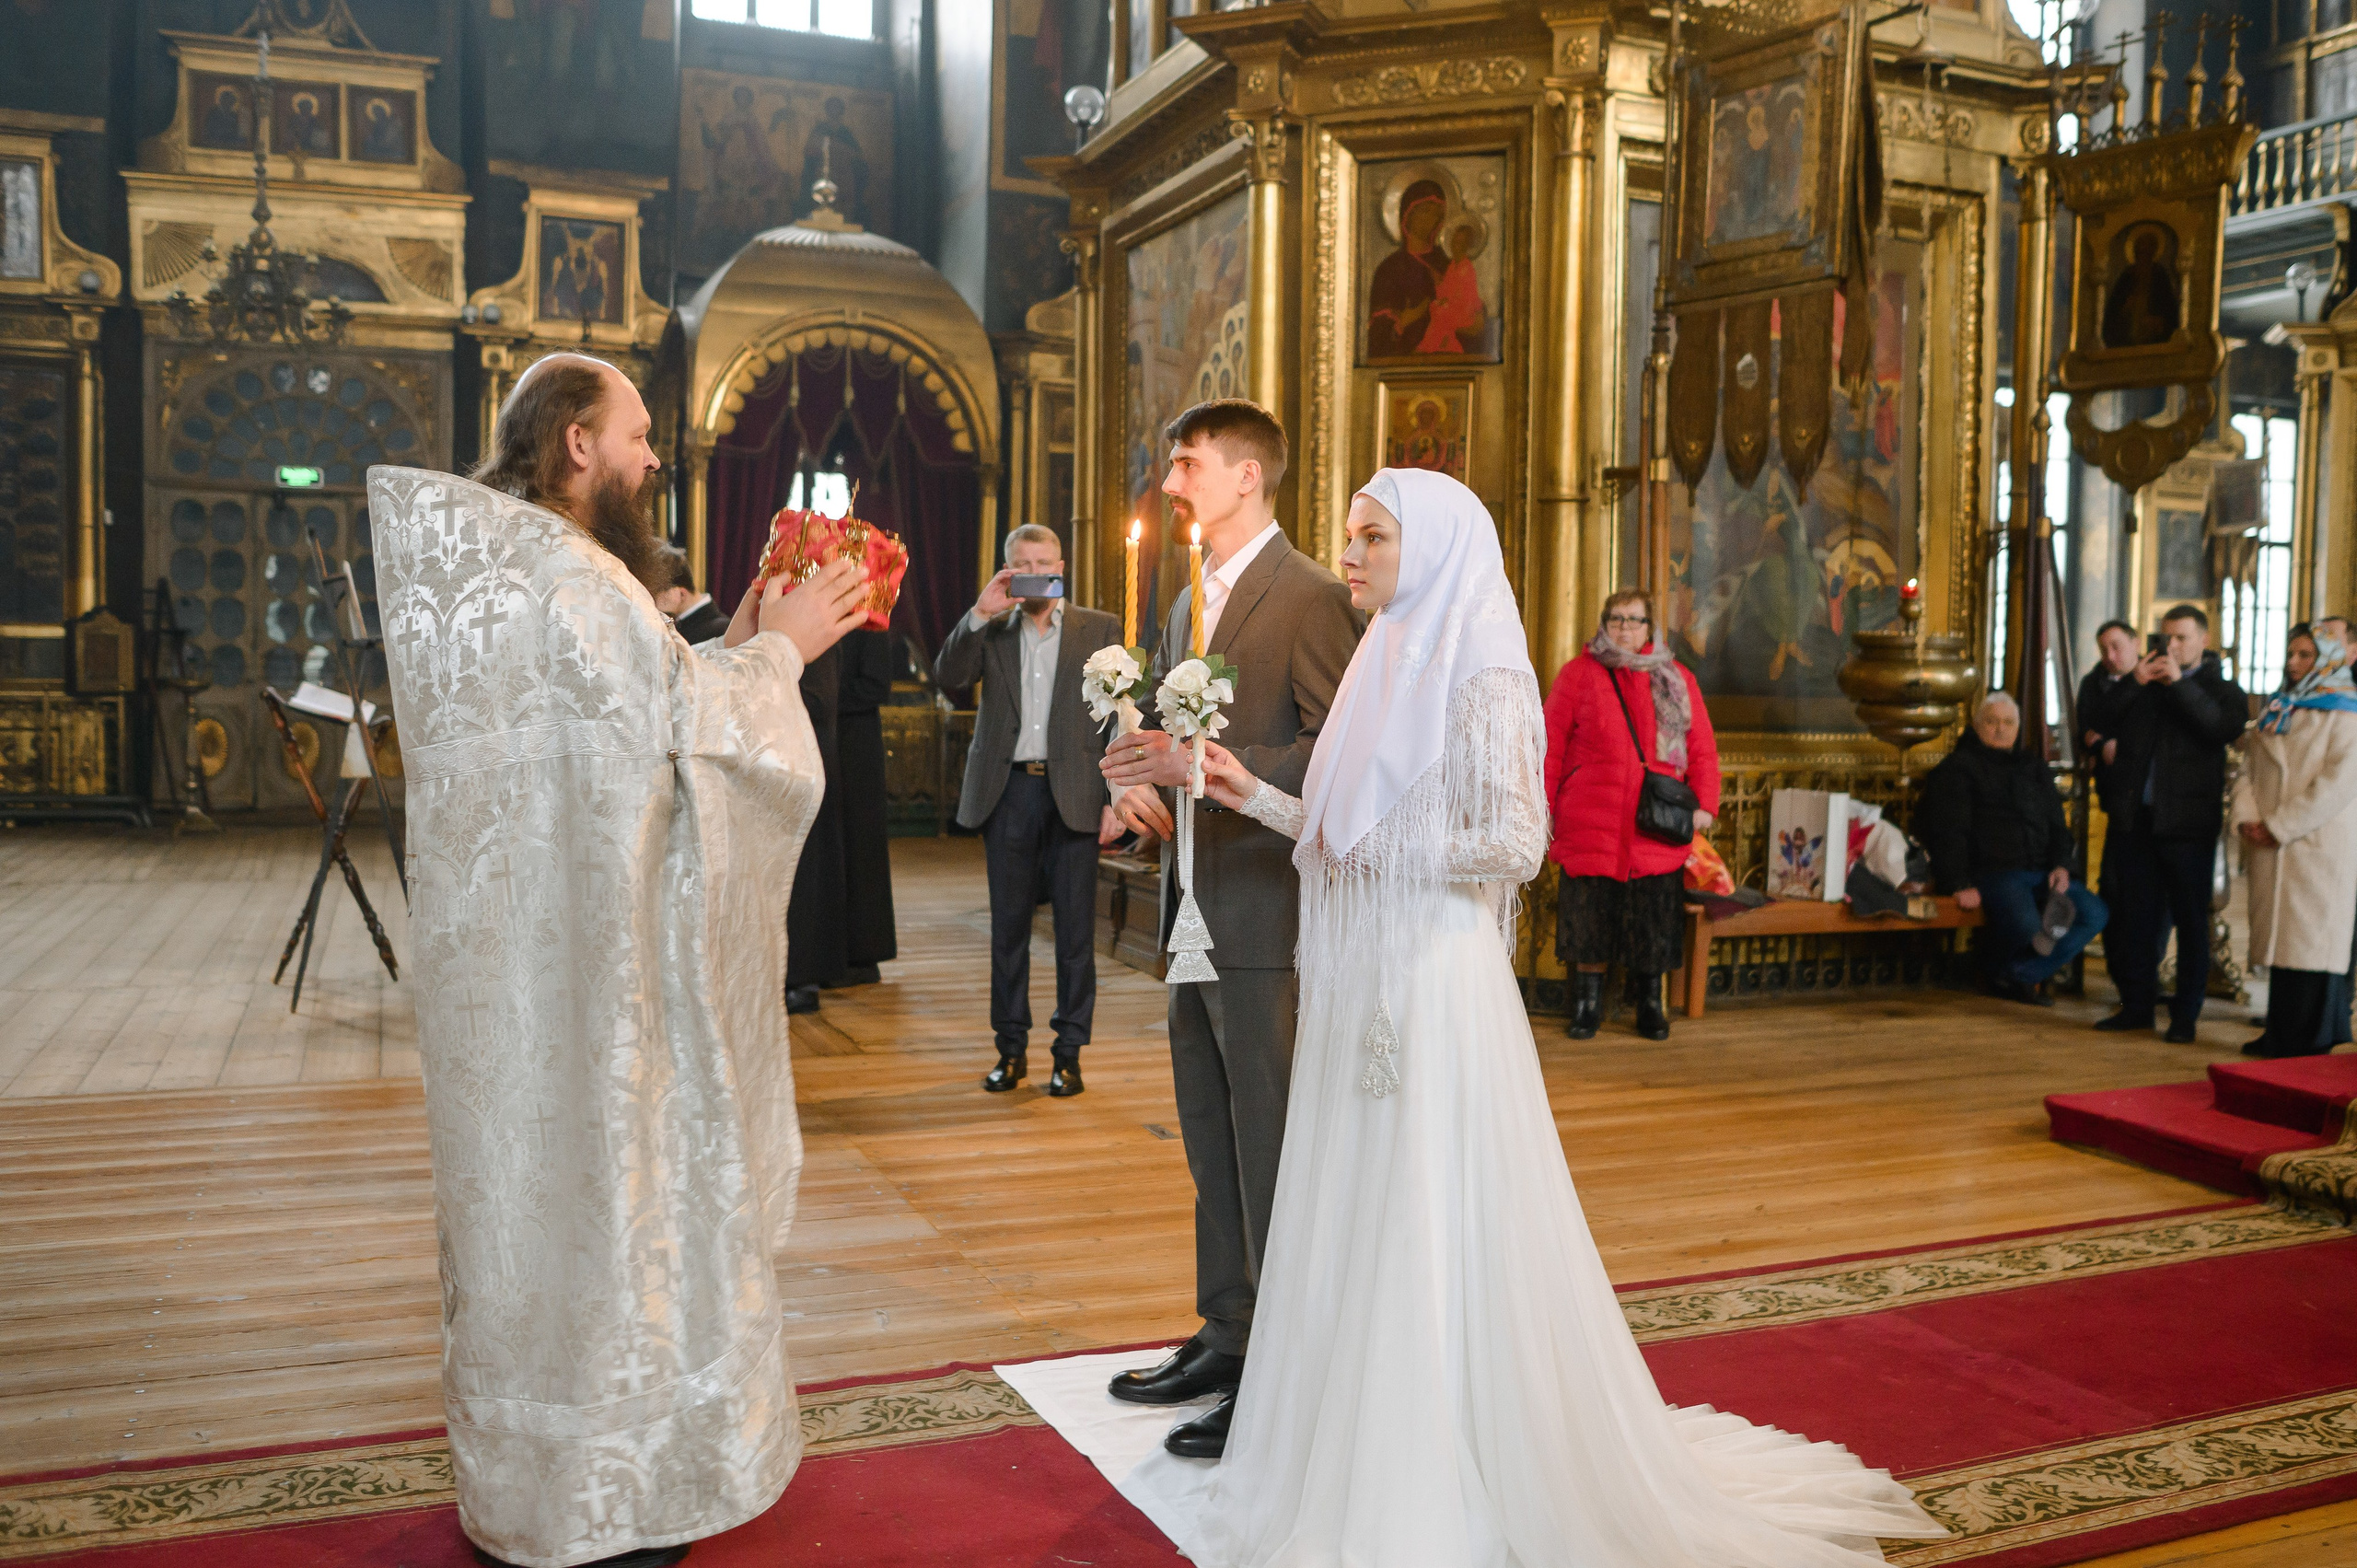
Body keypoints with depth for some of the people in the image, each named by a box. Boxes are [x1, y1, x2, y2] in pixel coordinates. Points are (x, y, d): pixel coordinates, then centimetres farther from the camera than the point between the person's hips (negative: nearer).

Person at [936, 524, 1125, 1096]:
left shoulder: (1100, 630, 5)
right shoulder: (991, 630, 10)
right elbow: (946, 677, -5)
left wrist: (1116, 799, -5)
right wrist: (980, 612, -14)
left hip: (1074, 794, -2)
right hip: (1007, 791, 2)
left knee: (1076, 929, 1)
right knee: (1008, 926, 8)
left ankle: (1069, 1053, 11)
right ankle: (1011, 1049, 19)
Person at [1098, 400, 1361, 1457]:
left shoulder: (1312, 599, -11)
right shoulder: (1189, 604, 17)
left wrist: (1200, 764, -23)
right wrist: (1140, 782, 3)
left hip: (1269, 916, -9)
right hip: (1196, 913, 9)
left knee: (1274, 1159, -1)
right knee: (1213, 1150, 17)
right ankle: (1226, 1338, 31)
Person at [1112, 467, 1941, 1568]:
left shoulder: (1480, 674, -11)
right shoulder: (1387, 663, 13)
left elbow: (1512, 842, -18)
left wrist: (1369, 850, -12)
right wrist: (1257, 797, 7)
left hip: (1430, 986, -8)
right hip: (1355, 989, 8)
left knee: (1431, 1228, 1)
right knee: (1352, 1225, 13)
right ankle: (1355, 1447, 28)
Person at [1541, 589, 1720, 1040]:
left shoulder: (1677, 680, 12)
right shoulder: (1578, 674, 5)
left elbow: (1702, 748, 11)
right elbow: (1551, 745, 3)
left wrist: (1705, 803, 0)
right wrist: (1544, 807, -1)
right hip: (1591, 824, -2)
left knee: (1653, 915, 5)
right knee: (1588, 912, 1)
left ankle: (1650, 1003, 20)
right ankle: (1588, 1003, 15)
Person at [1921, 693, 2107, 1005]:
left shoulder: (2034, 769, 24)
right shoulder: (1958, 767, 4)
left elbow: (2057, 824, 24)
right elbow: (1947, 832, -5)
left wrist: (2060, 865, 3)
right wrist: (1960, 885, -16)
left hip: (2040, 873, 7)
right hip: (1991, 872, -7)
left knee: (2094, 913, -14)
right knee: (2025, 925, -35)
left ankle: (2017, 974, -5)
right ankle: (1993, 966, 0)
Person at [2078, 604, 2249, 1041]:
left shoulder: (2220, 689, 6)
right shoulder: (2140, 687, 14)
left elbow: (2226, 726, -15)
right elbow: (2091, 720, 3)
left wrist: (2180, 682, -17)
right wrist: (2133, 682, -7)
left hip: (2187, 823, -3)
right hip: (2134, 819, 4)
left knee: (2190, 919, 1)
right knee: (2133, 915, 8)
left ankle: (2185, 1016, 8)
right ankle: (2137, 1005, 19)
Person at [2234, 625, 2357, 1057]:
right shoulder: (2277, 710, 15)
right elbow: (2248, 769, 12)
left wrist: (2279, 826, -16)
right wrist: (2248, 818, -5)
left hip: (2318, 845, -6)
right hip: (2272, 847, 6)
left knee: (2312, 936, -3)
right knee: (2279, 935, 8)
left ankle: (2310, 1040, 3)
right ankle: (2281, 1032, 16)